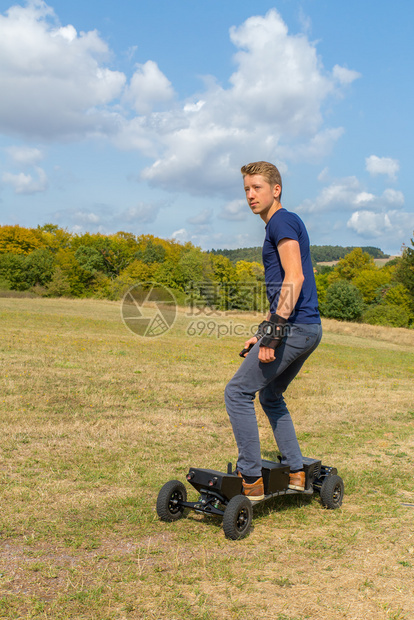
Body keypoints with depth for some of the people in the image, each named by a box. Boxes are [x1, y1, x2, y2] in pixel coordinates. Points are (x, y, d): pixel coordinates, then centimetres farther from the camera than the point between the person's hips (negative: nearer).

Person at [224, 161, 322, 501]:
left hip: (294, 326, -10)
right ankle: (295, 472, 23)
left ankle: (251, 479, -3)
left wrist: (274, 330, -24)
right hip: (309, 329, 10)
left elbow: (294, 278, -19)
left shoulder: (282, 221, -7)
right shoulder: (282, 225, 23)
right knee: (270, 395, 21)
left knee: (237, 392, -6)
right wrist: (261, 334, 26)